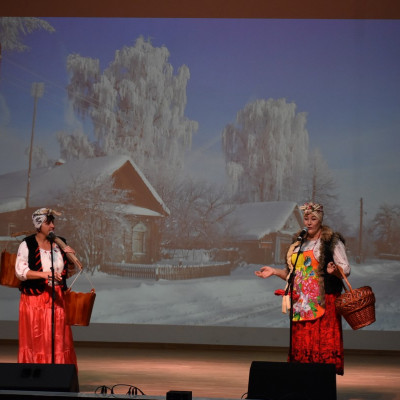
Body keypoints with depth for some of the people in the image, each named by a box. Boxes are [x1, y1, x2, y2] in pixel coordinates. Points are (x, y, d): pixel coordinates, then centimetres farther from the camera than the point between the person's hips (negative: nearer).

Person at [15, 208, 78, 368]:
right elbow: (20, 272, -16)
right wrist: (45, 274, -27)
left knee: (58, 339, 3)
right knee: (36, 340, -2)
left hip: (56, 299, 4)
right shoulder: (27, 245, -6)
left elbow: (69, 269, 19)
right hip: (35, 299, -4)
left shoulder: (59, 243, 9)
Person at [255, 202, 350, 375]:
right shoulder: (298, 242, 19)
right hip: (301, 304, 5)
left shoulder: (332, 242, 2)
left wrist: (334, 269, -25)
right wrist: (274, 271, 13)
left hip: (323, 302, -5)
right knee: (301, 344, 1)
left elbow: (346, 270, -5)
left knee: (323, 344, -11)